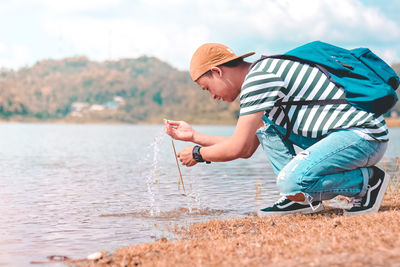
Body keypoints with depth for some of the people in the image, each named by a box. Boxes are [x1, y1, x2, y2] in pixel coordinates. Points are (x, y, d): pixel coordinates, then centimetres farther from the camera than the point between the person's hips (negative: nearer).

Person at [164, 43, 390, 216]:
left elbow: (239, 149, -15)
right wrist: (194, 136, 24)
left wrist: (197, 154, 3)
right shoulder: (263, 76, 18)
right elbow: (247, 148, 21)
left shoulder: (258, 78, -14)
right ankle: (302, 198, 8)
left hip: (366, 137, -10)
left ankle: (369, 181, -3)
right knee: (265, 125, 14)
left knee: (290, 183, -25)